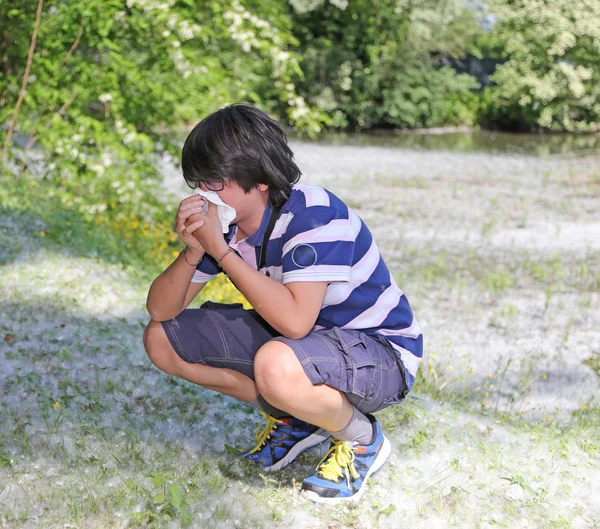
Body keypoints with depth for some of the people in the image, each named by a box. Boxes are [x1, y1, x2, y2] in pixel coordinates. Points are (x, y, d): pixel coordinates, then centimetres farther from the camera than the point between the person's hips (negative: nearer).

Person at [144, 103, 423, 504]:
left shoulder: (315, 216, -27)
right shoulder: (224, 220, -5)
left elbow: (295, 320, -39)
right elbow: (161, 310, -5)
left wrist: (221, 250, -34)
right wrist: (193, 252, -25)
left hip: (381, 352, -8)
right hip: (293, 340, 8)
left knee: (276, 366, -42)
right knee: (161, 339, 1)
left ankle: (362, 438, -8)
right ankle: (294, 417, 10)